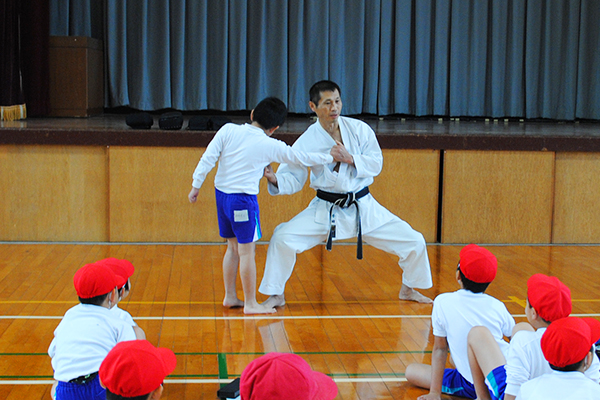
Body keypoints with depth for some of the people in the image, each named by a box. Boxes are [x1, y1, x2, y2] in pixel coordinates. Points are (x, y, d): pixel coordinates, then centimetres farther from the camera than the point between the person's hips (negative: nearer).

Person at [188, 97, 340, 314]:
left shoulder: (228, 130, -2)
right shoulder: (272, 147, -8)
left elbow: (208, 158, -5)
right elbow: (303, 158, 3)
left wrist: (196, 185, 3)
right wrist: (330, 157, 18)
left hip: (221, 193, 6)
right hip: (243, 199, -6)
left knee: (233, 247, 18)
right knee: (246, 251, 2)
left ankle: (230, 297, 27)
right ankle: (250, 303, 9)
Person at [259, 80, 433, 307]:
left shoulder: (359, 129, -6)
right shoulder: (307, 141, -9)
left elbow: (376, 163, -6)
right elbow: (293, 179, -8)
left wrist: (349, 158, -21)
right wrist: (274, 179, -29)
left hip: (362, 207, 2)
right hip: (325, 210, -1)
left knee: (413, 242, 0)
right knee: (282, 239, -18)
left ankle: (408, 289, 29)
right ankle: (276, 295, 4)